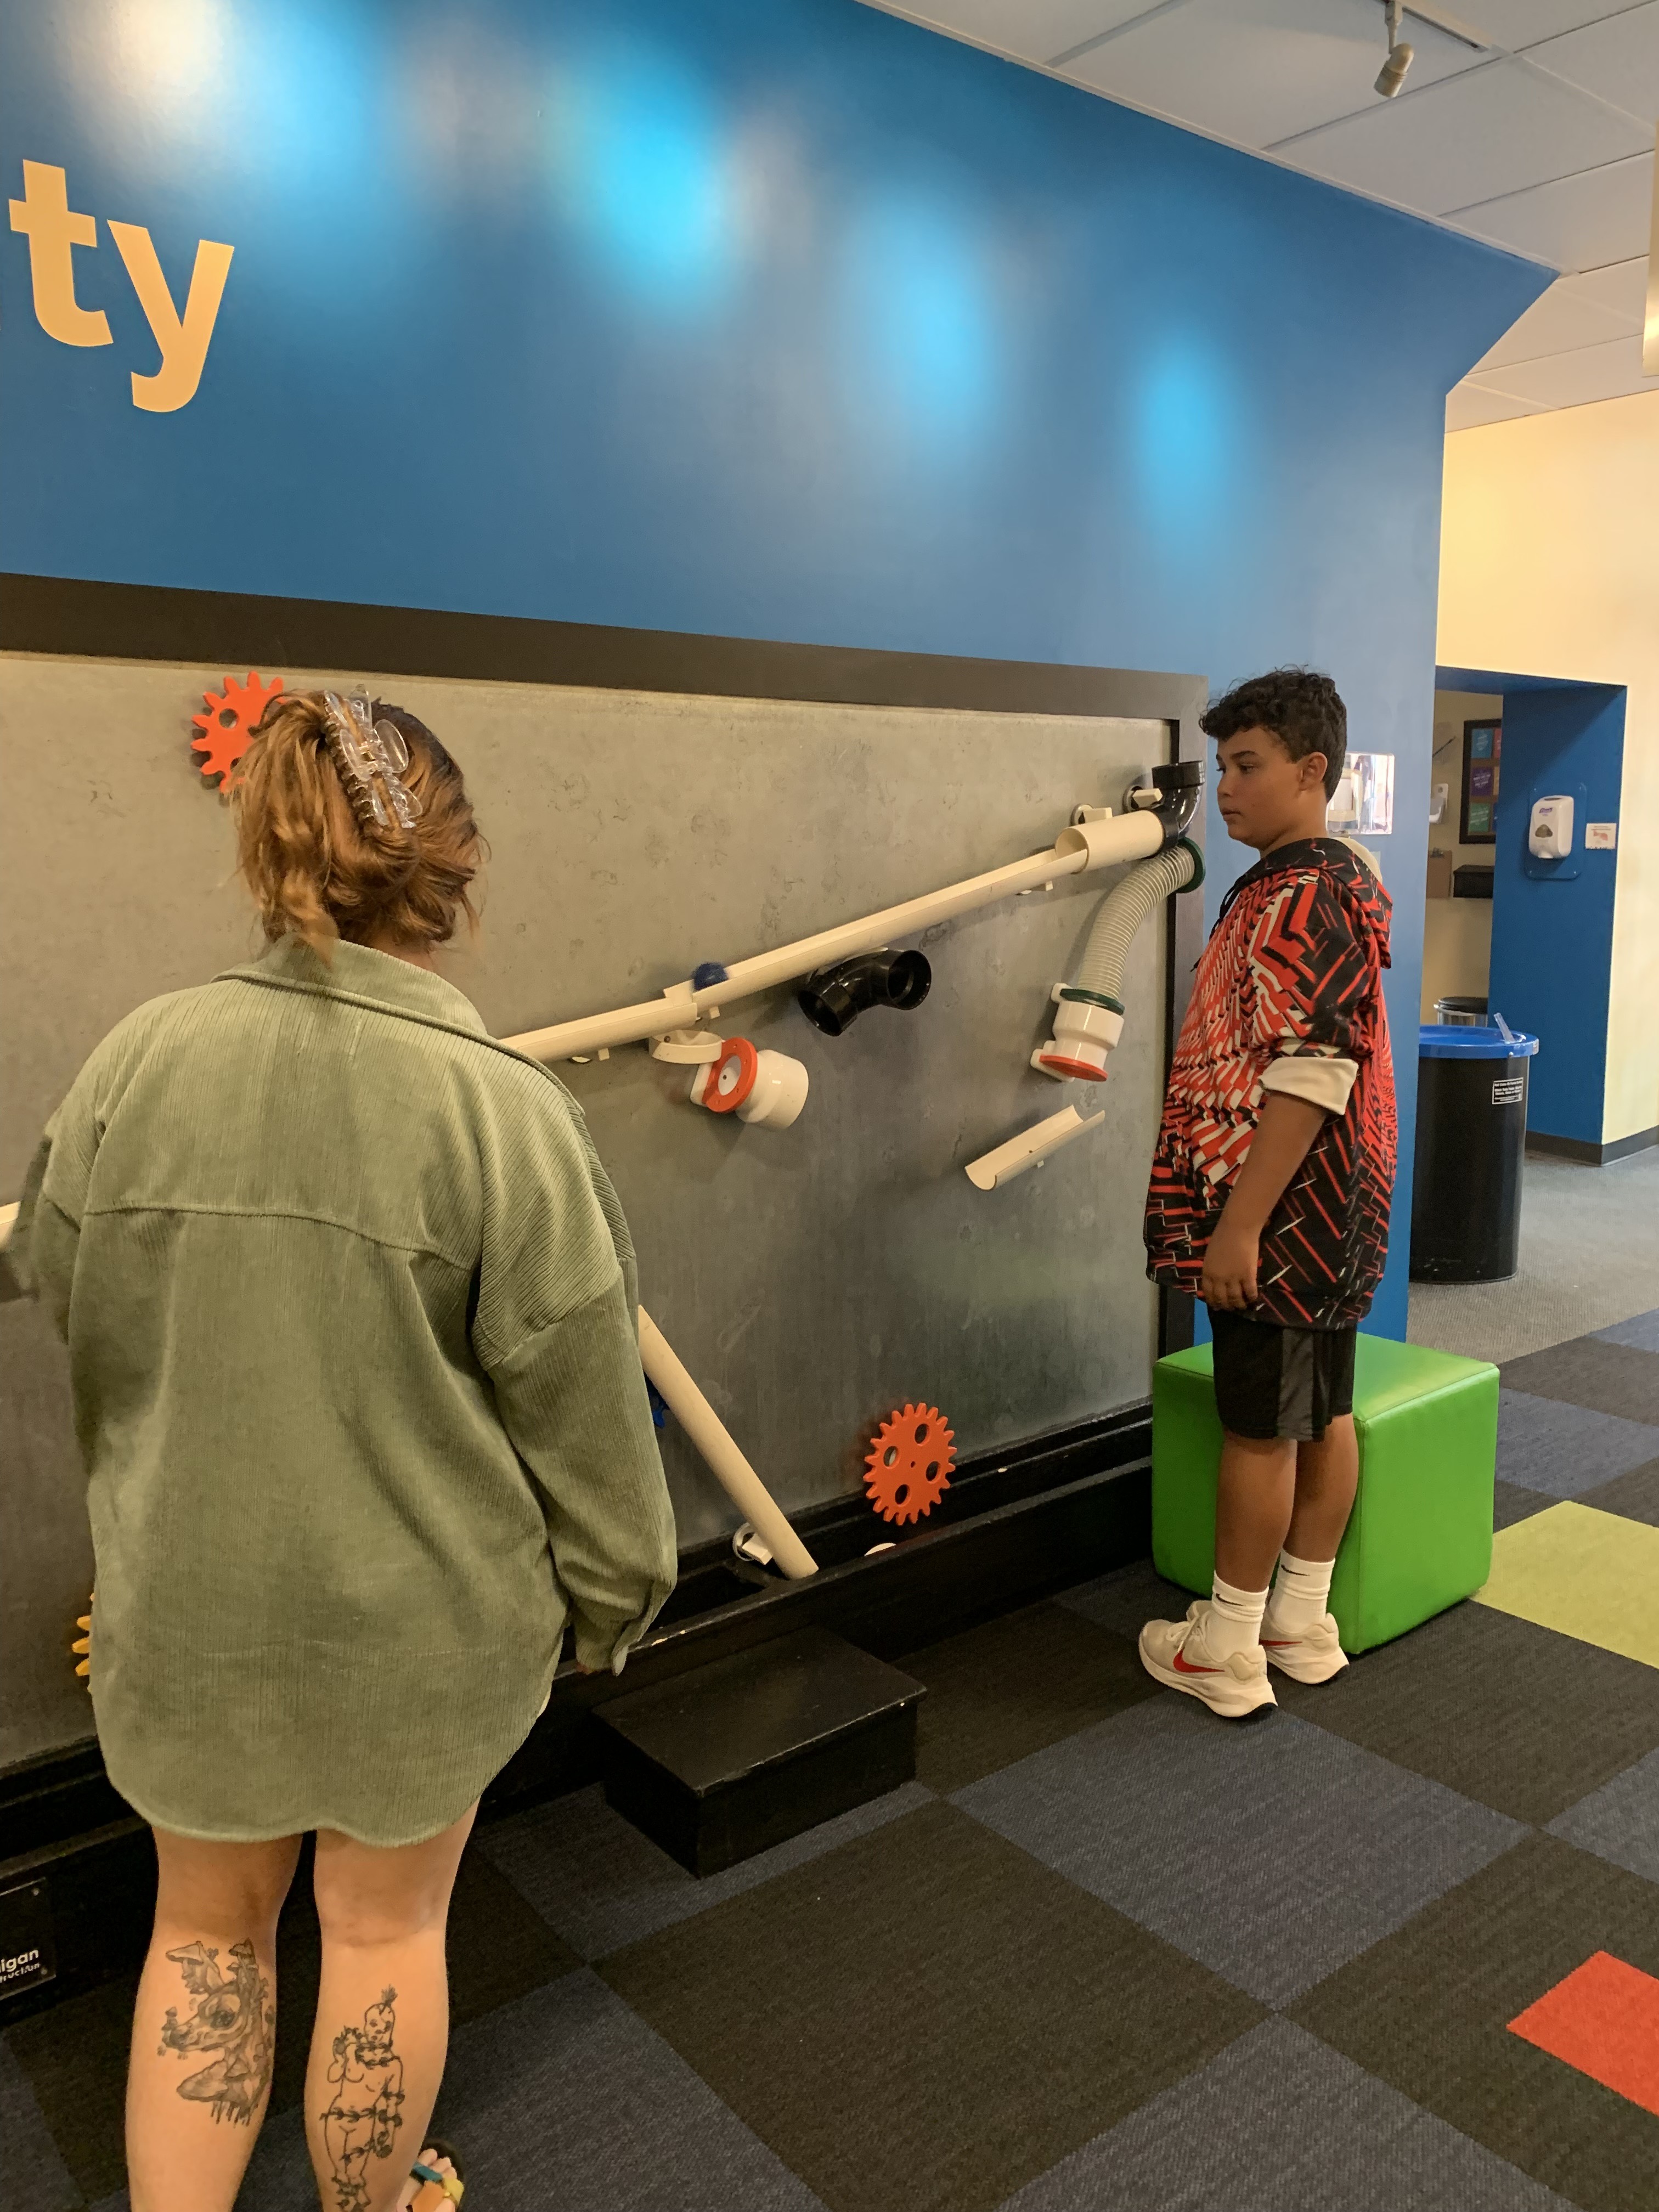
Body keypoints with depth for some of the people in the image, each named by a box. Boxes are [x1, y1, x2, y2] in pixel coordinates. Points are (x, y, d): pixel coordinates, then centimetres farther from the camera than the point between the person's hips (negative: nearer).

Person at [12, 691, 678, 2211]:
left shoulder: (139, 1060, -11)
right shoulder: (502, 1104, -21)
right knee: (386, 1925, 21)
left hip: (186, 1599, 3)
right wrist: (617, 1584, 2)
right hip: (420, 1608, -2)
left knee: (208, 1924, 25)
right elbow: (581, 1401, -15)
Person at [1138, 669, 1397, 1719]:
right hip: (1329, 1214, 10)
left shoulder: (1303, 901, -19)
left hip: (1281, 1214, -10)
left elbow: (1306, 1078, -25)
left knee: (1260, 1427, 1)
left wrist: (1239, 1227, -24)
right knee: (1323, 1415, 15)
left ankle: (1227, 1651, 14)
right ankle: (1303, 1625, 27)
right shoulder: (1333, 881, 14)